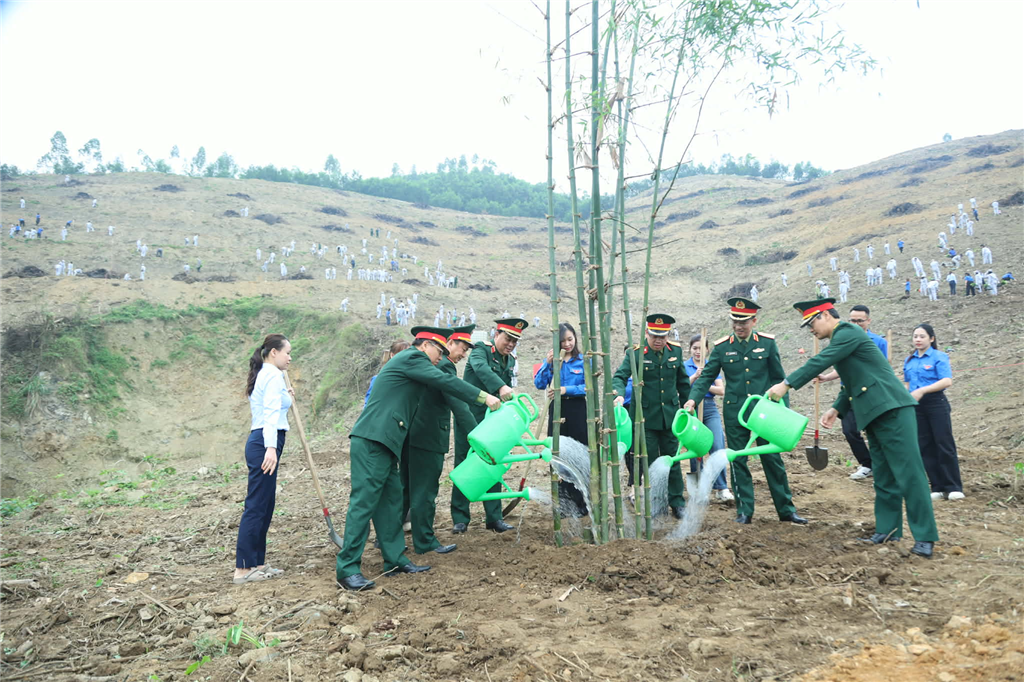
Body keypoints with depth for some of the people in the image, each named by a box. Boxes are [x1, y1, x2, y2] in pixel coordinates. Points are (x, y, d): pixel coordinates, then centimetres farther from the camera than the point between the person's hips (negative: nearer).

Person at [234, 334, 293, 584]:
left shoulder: (261, 375, 21)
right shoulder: (273, 376, -9)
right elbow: (271, 413, -21)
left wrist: (285, 397, 32)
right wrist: (271, 448, -30)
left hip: (259, 441, 10)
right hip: (265, 443, -10)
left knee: (265, 506, 12)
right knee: (256, 506, -7)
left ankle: (257, 563, 18)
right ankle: (243, 569, -3)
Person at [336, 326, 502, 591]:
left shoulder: (408, 361, 25)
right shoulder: (412, 357, -5)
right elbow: (446, 381, -13)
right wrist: (484, 397, -9)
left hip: (383, 443, 11)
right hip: (371, 442, -11)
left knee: (391, 500, 11)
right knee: (364, 501, -9)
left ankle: (395, 559, 17)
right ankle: (347, 568, -5)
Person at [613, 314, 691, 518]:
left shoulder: (675, 351, 3)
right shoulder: (635, 353, -8)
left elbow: (682, 381, 13)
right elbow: (620, 376, -14)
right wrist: (620, 394, -34)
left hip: (669, 415, 3)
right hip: (645, 417, -3)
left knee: (672, 460, 11)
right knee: (649, 461, 5)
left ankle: (677, 502, 22)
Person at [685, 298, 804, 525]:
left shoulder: (767, 343, 1)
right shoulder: (722, 347, 0)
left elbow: (778, 377, 6)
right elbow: (706, 377, 0)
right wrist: (693, 399, -15)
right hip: (735, 413, 0)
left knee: (773, 459, 6)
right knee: (738, 462, 5)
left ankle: (786, 509, 19)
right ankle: (745, 510, 16)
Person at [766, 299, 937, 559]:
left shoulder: (848, 332, -10)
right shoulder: (840, 338, 20)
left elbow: (820, 362, -22)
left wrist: (787, 384, -23)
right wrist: (837, 409, 12)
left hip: (891, 410, -10)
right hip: (875, 413, 10)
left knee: (908, 471, -7)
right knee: (883, 475, 12)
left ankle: (925, 536, -3)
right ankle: (888, 529, 19)